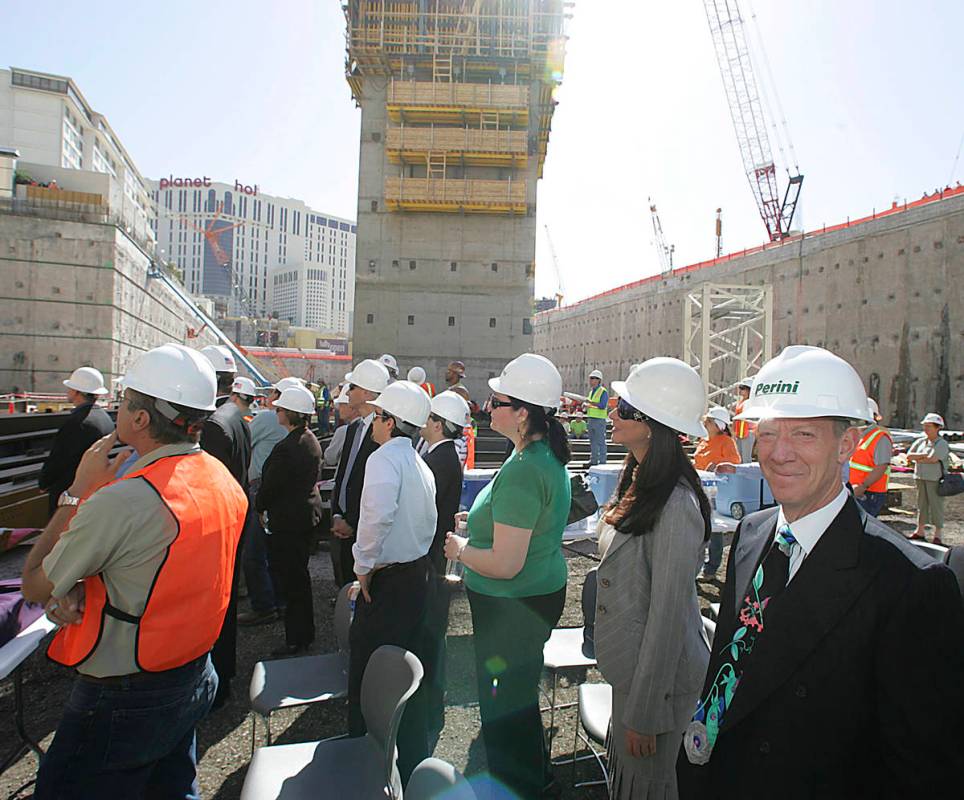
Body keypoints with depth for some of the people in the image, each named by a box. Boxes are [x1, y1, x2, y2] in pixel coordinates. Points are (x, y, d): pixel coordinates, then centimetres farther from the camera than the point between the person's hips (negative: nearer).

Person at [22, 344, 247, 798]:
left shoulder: (121, 501, -29)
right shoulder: (224, 481, -3)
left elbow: (34, 586, -11)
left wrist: (79, 490, -7)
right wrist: (80, 590, -7)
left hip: (122, 700, -7)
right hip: (195, 679, 8)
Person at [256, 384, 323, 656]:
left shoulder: (286, 448, -25)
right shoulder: (312, 441, 4)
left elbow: (270, 486, -18)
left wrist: (259, 507, 3)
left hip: (288, 519, -10)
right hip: (308, 513, 10)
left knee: (287, 577, 2)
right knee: (299, 573, 22)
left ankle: (296, 639, 12)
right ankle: (305, 631, 38)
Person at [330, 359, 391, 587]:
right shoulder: (353, 428, 11)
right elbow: (341, 475, 13)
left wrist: (352, 523, -14)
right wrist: (336, 516, 2)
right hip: (342, 526, 8)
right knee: (344, 586, 18)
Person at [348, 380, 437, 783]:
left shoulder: (384, 458, -17)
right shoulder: (420, 464, 9)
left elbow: (378, 515, -33)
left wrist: (364, 564, -19)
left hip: (388, 580, -8)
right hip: (420, 572, 9)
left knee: (365, 666, 8)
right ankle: (413, 760, 34)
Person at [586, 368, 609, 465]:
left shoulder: (603, 391, -9)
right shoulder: (591, 391, 17)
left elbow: (602, 405, -19)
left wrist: (590, 402, -20)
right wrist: (587, 405, 3)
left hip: (599, 420, -8)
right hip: (590, 419, 8)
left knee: (600, 442, -4)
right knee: (593, 442, 13)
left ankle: (602, 461, 0)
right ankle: (593, 460, 21)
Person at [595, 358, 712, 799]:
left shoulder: (675, 505, -28)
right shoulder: (639, 478, 1)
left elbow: (668, 615, -24)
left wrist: (643, 713, -16)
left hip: (657, 673, -8)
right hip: (629, 663, 8)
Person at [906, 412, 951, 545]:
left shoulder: (942, 444, -7)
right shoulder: (920, 442, 11)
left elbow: (932, 459, -19)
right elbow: (909, 456, 3)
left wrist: (916, 458, -5)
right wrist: (924, 455, -10)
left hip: (935, 479, -6)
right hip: (920, 478, 6)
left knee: (936, 505, -2)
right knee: (922, 504, 11)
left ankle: (937, 535, 5)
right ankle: (920, 531, 19)